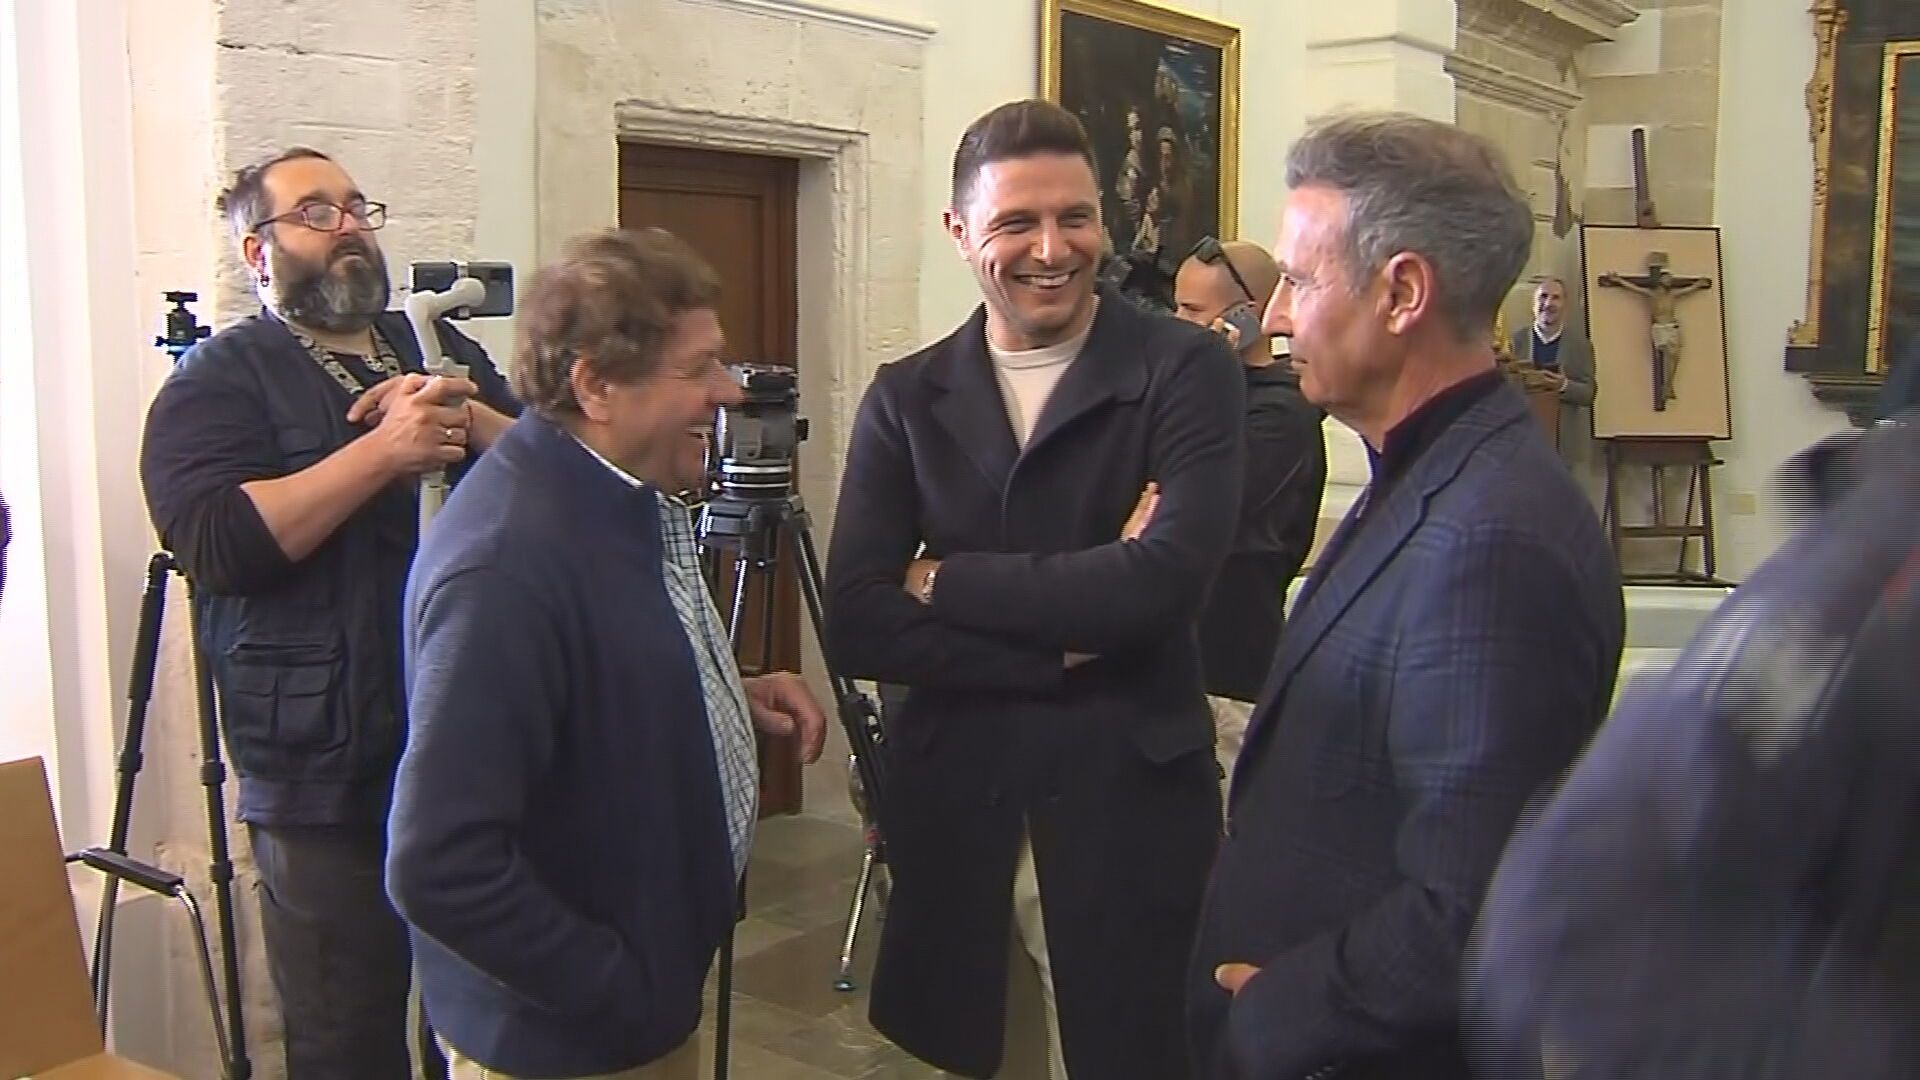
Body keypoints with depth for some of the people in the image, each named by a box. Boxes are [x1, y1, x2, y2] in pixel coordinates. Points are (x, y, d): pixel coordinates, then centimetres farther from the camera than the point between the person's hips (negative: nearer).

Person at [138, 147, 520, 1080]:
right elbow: (217, 541, -18)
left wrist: (470, 419, -11)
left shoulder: (444, 352, 15)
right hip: (332, 780, -5)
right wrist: (385, 449, -20)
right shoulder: (219, 380, -1)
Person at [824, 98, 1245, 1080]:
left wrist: (944, 579, -11)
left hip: (1127, 803, -2)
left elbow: (1167, 578, -21)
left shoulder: (1186, 369, -6)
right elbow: (856, 626, -7)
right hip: (952, 804, 3)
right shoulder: (906, 397, 2)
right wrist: (1068, 636, -16)